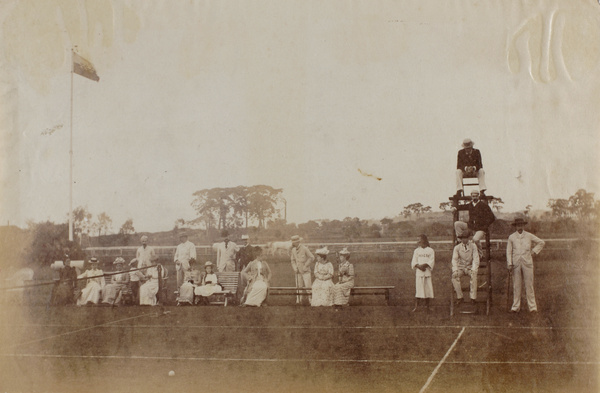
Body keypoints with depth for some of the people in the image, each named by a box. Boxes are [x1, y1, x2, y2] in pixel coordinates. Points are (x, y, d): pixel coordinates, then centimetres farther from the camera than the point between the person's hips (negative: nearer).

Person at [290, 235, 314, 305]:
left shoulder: (304, 248, -11)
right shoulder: (293, 250, 5)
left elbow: (312, 258, -9)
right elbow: (293, 260, 14)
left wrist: (305, 266, -11)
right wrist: (294, 268, -2)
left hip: (305, 271, -5)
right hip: (298, 271, 5)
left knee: (308, 286, -8)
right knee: (299, 286, 5)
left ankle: (311, 300, -2)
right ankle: (300, 300, 11)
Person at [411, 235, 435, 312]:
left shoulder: (430, 250, 6)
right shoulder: (416, 251, 10)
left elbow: (431, 262, -3)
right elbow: (414, 262, 3)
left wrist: (425, 265, -19)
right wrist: (419, 266, -15)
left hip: (427, 272, 0)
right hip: (419, 272, 0)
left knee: (428, 288, 1)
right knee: (418, 288, -4)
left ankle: (427, 306, 11)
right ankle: (416, 306, -3)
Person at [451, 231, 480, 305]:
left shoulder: (473, 246, -1)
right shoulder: (457, 247, 2)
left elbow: (476, 259, -6)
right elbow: (454, 260, -4)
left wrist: (473, 270, -22)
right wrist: (455, 270, -22)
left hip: (470, 267, -1)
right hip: (460, 268, 1)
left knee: (474, 275, -35)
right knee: (454, 276, -30)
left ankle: (473, 297, -31)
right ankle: (459, 297, -22)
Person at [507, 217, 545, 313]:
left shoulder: (529, 236, 6)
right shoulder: (511, 237, 6)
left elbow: (541, 242, 17)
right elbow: (509, 251, 8)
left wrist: (534, 251, 7)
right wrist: (510, 264, 0)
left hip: (527, 263, 0)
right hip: (516, 263, 0)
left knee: (529, 284, -1)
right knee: (516, 285, 2)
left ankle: (532, 307, 4)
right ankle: (516, 306, 9)